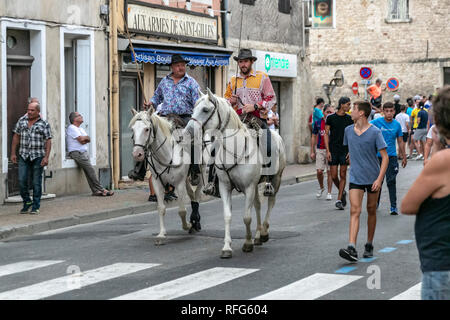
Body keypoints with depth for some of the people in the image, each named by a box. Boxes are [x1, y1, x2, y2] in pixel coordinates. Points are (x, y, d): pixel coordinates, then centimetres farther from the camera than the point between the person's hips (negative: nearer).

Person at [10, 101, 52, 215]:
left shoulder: (44, 124, -1)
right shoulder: (21, 121, 8)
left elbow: (48, 141, -3)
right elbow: (16, 137, 12)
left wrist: (46, 157, -12)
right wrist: (13, 153, 6)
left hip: (38, 157, -2)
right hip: (23, 156, 2)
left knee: (36, 182, 1)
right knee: (22, 180, -5)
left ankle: (35, 207, 9)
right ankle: (26, 202, 13)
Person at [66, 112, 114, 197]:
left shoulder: (80, 129, 24)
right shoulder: (72, 128, -6)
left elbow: (88, 139, 12)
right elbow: (81, 139, -14)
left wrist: (84, 139, -9)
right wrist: (86, 137, 7)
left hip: (84, 152, 8)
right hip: (76, 153, -8)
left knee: (88, 171, -7)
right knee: (90, 170, -16)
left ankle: (96, 190, -14)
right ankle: (101, 189, -16)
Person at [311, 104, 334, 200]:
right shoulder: (318, 123, 4)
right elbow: (314, 137, 10)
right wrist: (312, 151, 7)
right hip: (320, 150, 1)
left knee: (330, 172, 0)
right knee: (319, 171, -3)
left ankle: (329, 193, 8)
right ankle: (321, 187, 23)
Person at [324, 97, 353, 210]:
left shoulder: (349, 119, 4)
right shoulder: (331, 118, 0)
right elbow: (326, 134, 1)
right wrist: (328, 151, -7)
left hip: (345, 151, 1)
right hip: (333, 150, -1)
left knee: (343, 175, -2)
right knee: (334, 176, -1)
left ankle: (339, 200, 3)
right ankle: (342, 192, 25)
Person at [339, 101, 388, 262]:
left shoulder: (375, 132, -10)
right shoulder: (348, 130, 4)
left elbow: (385, 157, -10)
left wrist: (379, 179, -17)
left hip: (373, 177, -2)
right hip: (355, 178, 2)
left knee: (371, 211, 10)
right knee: (355, 211, -11)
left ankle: (369, 245, 26)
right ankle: (352, 249, -21)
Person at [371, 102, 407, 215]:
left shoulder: (397, 125, 3)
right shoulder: (377, 122, -5)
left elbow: (400, 141, 11)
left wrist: (403, 157, 13)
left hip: (391, 156, 0)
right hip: (378, 156, 0)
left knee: (391, 182, -5)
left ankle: (393, 206, -3)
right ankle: (376, 203, 28)